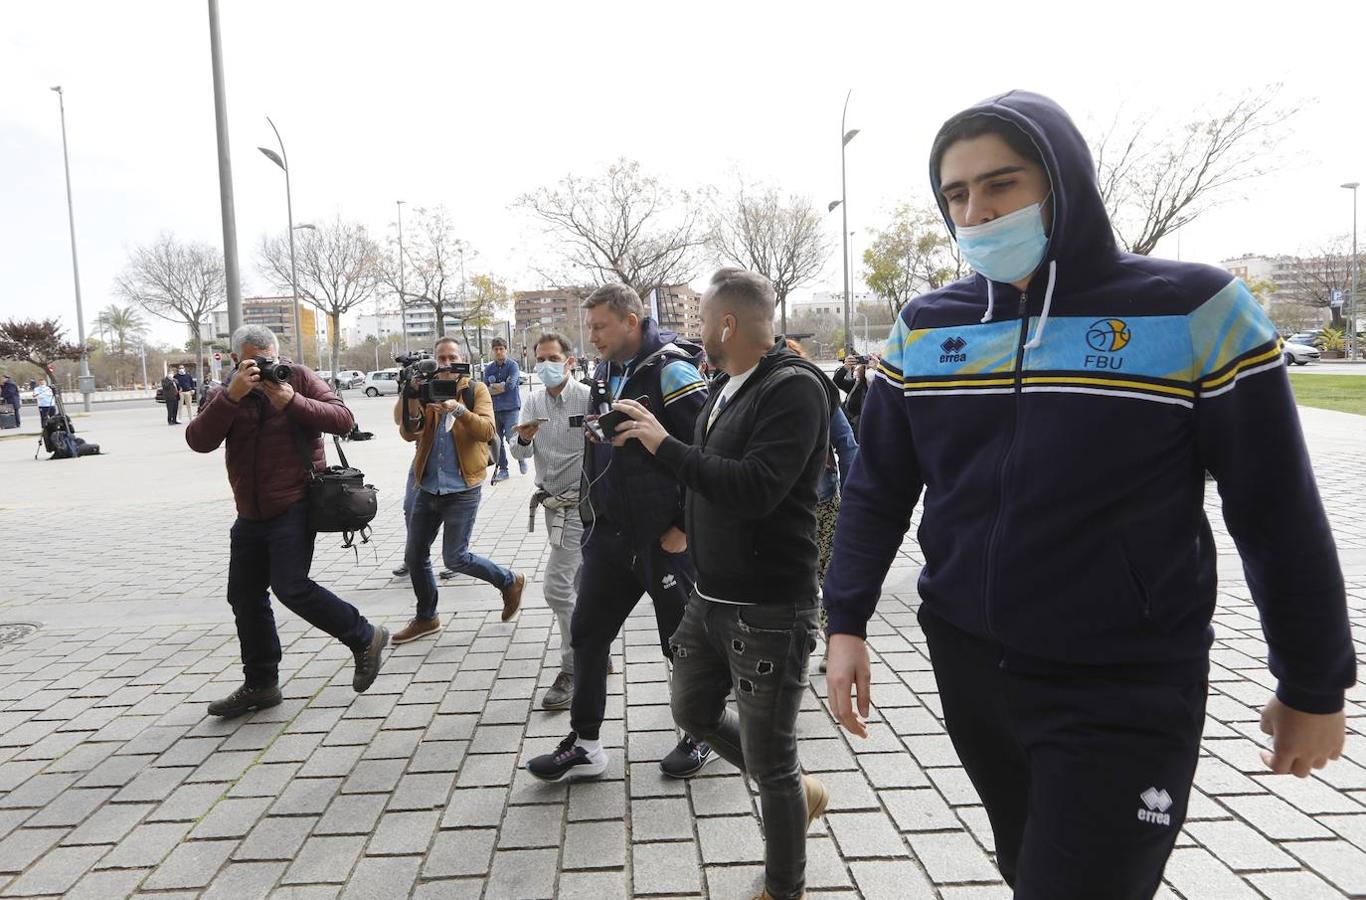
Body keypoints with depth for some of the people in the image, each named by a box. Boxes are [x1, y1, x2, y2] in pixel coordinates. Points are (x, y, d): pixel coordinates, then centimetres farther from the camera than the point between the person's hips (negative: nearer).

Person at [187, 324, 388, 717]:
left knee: (291, 587, -16)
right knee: (244, 596, 11)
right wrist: (232, 396, -20)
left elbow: (343, 420, -12)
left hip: (294, 506, -6)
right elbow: (198, 441, -9)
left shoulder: (299, 378, -1)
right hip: (250, 516, 6)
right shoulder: (226, 396, 8)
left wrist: (292, 402, -24)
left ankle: (365, 638, 1)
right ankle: (260, 685, 25)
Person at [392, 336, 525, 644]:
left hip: (462, 489, -5)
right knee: (414, 556, 11)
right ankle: (426, 618, 30)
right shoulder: (425, 391, 5)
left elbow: (486, 430, -17)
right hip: (427, 487, 5)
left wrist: (459, 410, -33)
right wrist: (412, 397, -24)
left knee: (456, 558, -5)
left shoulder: (476, 390, -2)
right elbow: (408, 433, -7)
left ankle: (510, 581, 20)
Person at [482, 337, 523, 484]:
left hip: (511, 408, -4)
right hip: (495, 409, 4)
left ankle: (521, 457, 19)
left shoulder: (512, 365, -4)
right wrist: (502, 387, -10)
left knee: (511, 437, -11)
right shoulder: (488, 369, 9)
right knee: (497, 441, 5)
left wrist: (493, 386, -4)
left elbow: (510, 385, -16)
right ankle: (502, 469, 16)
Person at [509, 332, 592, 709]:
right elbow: (521, 454, 1)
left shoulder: (588, 398, -14)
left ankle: (572, 669, 0)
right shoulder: (533, 402, 5)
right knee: (584, 582, 19)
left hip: (579, 504, -7)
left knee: (557, 587, -12)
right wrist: (523, 439, -19)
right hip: (552, 502, 7)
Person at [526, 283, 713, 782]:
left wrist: (684, 527, -17)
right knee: (587, 633, 10)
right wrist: (594, 514, 17)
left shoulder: (670, 371, -15)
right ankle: (584, 744, 23)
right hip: (611, 535, 8)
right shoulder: (605, 374, 10)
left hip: (665, 538, -8)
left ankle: (702, 735, 29)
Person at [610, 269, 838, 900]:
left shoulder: (794, 389, -18)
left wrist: (664, 444, -24)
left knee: (767, 763, 6)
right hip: (710, 597, 9)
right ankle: (797, 792, 43)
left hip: (770, 610, -9)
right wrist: (683, 528, 8)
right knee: (694, 712, 23)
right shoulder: (726, 388, 10)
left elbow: (755, 488, -30)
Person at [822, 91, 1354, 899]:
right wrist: (848, 623, -1)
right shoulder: (924, 328, -1)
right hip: (968, 668, 5)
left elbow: (1278, 513, -5)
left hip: (1126, 695, -4)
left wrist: (1314, 685, 2)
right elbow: (878, 490, 6)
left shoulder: (1195, 311, -11)